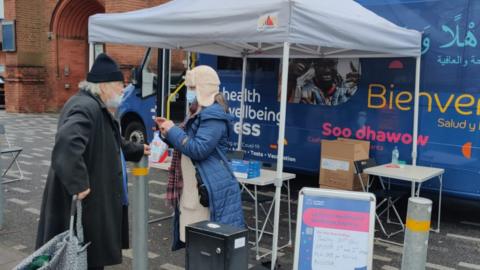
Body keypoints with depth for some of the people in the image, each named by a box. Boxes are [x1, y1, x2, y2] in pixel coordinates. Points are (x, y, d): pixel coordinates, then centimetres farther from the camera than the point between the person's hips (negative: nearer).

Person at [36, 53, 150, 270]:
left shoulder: (99, 108, 14)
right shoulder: (86, 107, -22)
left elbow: (113, 145, 30)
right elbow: (67, 144, -39)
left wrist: (139, 150, 28)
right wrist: (79, 185, -34)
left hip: (97, 200, 11)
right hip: (83, 203, -11)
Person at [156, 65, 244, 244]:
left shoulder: (214, 115, -15)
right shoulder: (200, 113, 16)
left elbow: (198, 149, -23)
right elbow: (186, 144, 23)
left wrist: (172, 130, -14)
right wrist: (168, 132, 8)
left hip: (211, 190, -10)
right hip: (193, 189, 10)